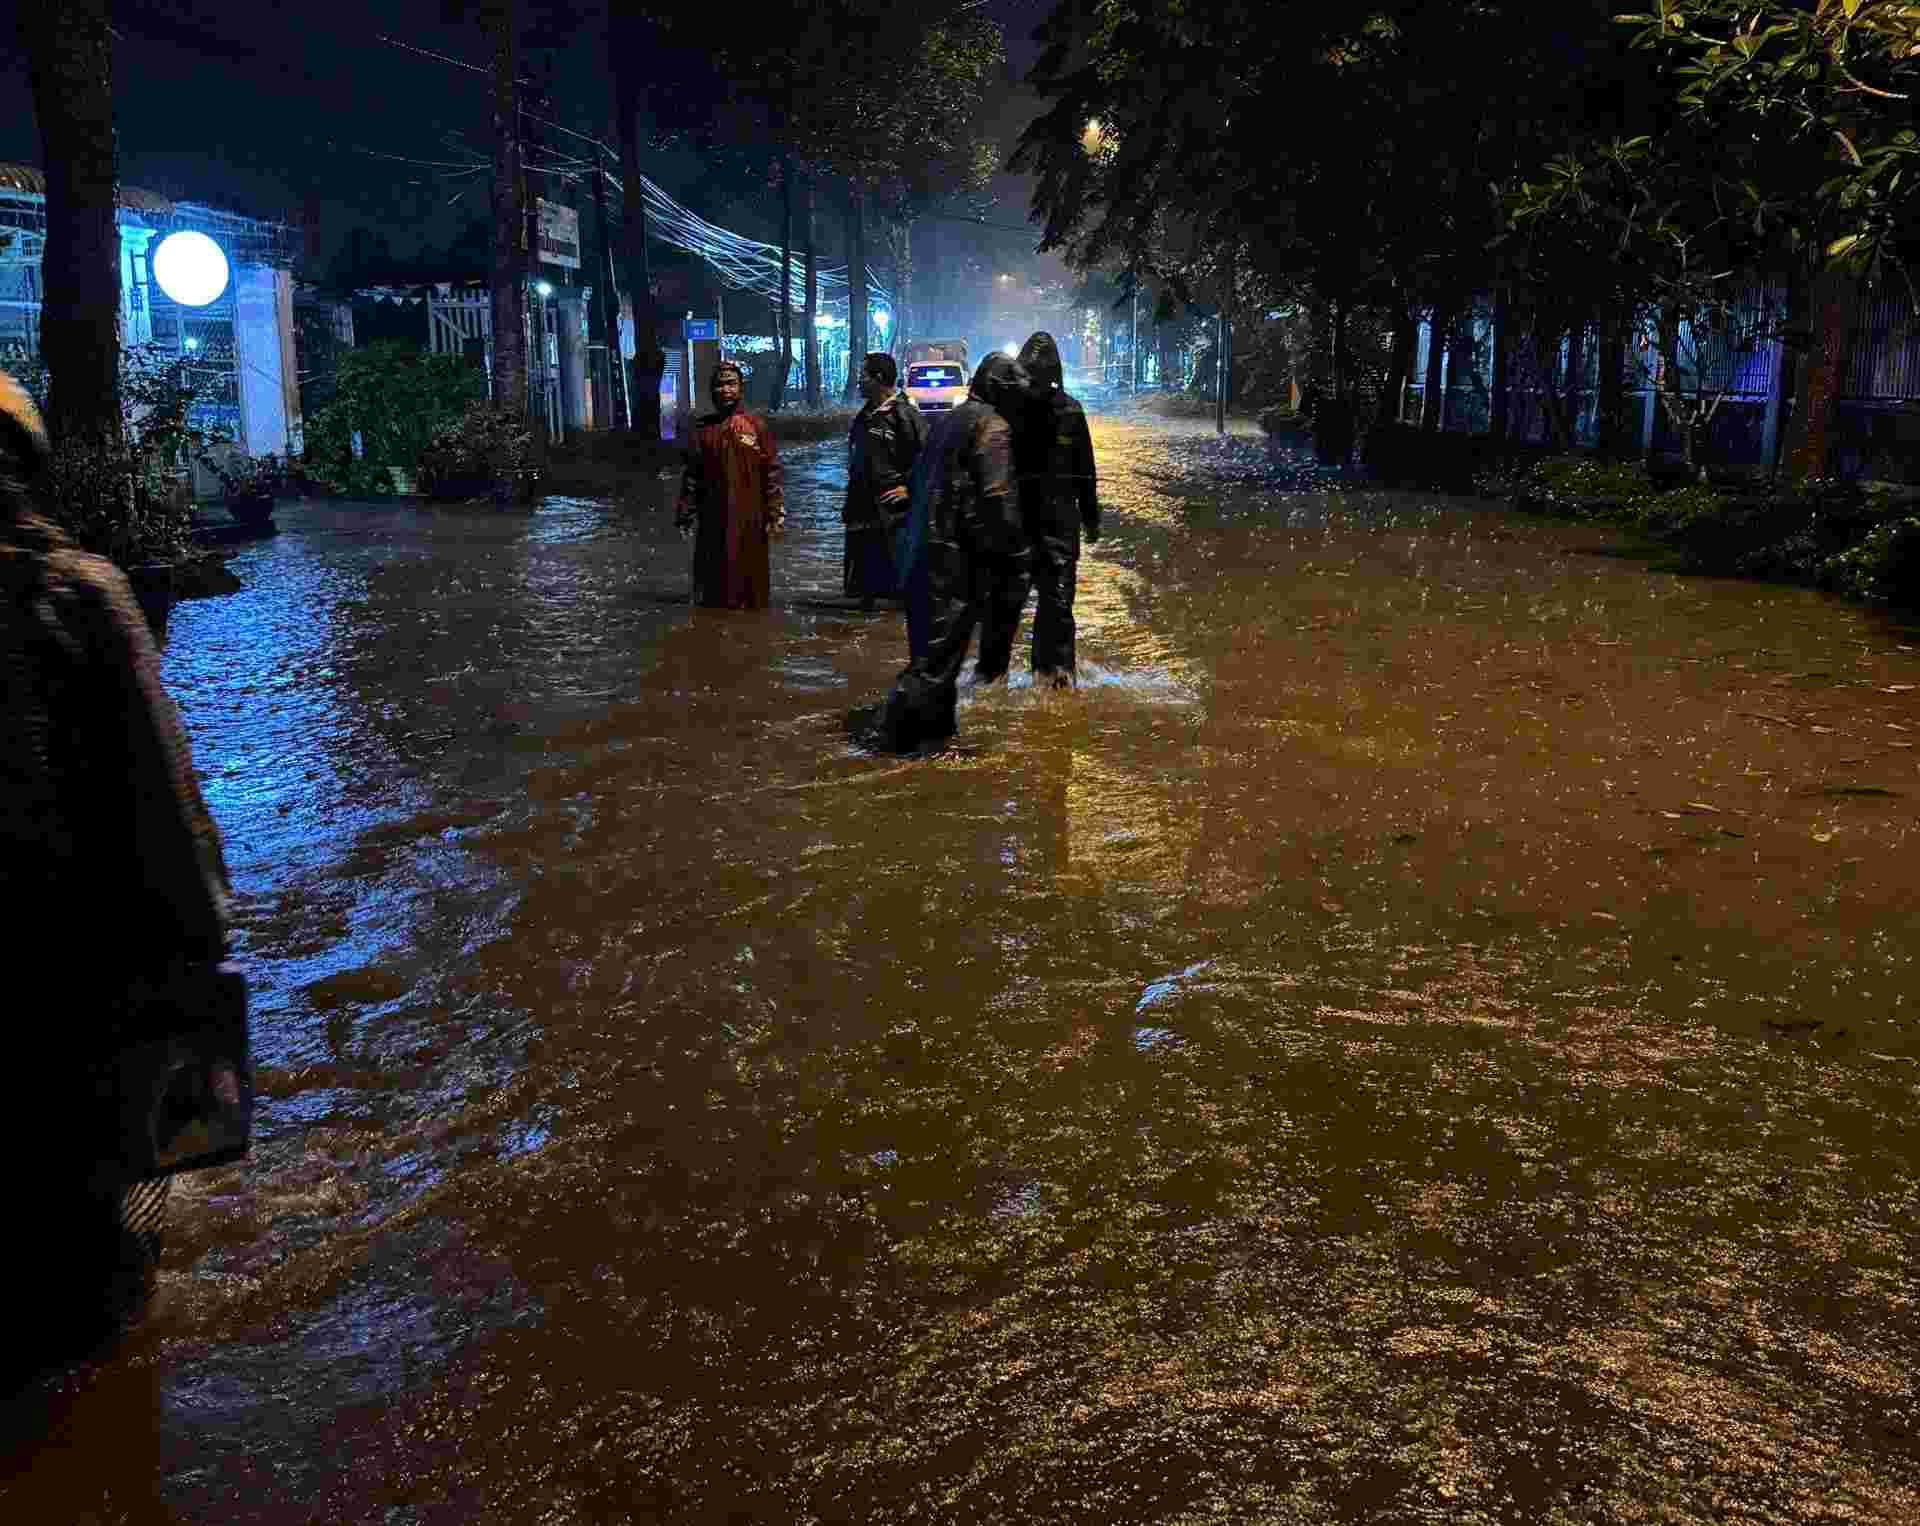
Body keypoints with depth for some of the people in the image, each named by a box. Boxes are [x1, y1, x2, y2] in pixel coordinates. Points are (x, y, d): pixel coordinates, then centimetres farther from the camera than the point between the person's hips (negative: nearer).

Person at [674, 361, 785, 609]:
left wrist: (775, 515, -5)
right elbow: (691, 475, 9)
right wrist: (686, 514, 6)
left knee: (748, 578, 3)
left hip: (749, 519, -2)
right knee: (711, 581, 5)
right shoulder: (702, 428, 6)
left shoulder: (756, 426, 0)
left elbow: (772, 474, -1)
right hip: (713, 519, 2)